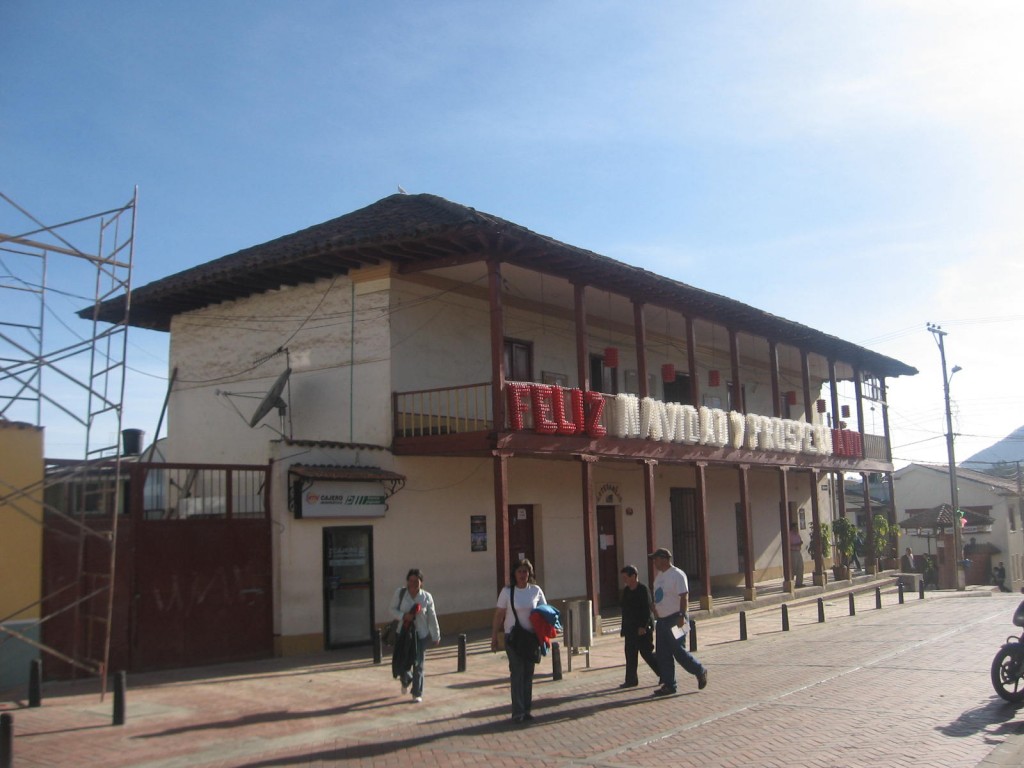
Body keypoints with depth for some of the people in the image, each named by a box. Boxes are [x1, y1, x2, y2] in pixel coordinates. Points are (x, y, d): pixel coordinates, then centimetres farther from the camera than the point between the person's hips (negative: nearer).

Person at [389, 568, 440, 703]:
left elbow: (432, 618, 0)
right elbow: (393, 610, 0)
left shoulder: (427, 597, -7)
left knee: (418, 665, 3)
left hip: (421, 635, -1)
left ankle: (417, 694, 20)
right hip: (404, 633, 1)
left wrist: (436, 636, 6)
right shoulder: (400, 593, -7)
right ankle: (406, 680, 39)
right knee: (400, 664, 3)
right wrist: (403, 616, -20)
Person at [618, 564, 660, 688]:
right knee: (630, 654, 6)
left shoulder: (643, 590, -12)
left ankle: (664, 674, 12)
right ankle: (631, 680, 12)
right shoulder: (625, 591, 10)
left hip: (643, 628, -7)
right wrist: (623, 628, 15)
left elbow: (647, 610, -17)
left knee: (646, 653, -4)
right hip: (630, 629, 8)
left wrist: (643, 627, -22)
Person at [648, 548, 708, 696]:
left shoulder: (677, 575, -13)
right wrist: (656, 611, 19)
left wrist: (682, 616, -24)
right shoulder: (659, 576, 13)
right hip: (662, 620, 9)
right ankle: (669, 685, 13)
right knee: (662, 655, 7)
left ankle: (700, 671, 16)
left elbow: (684, 596, -18)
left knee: (678, 651, -6)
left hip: (675, 620, -9)